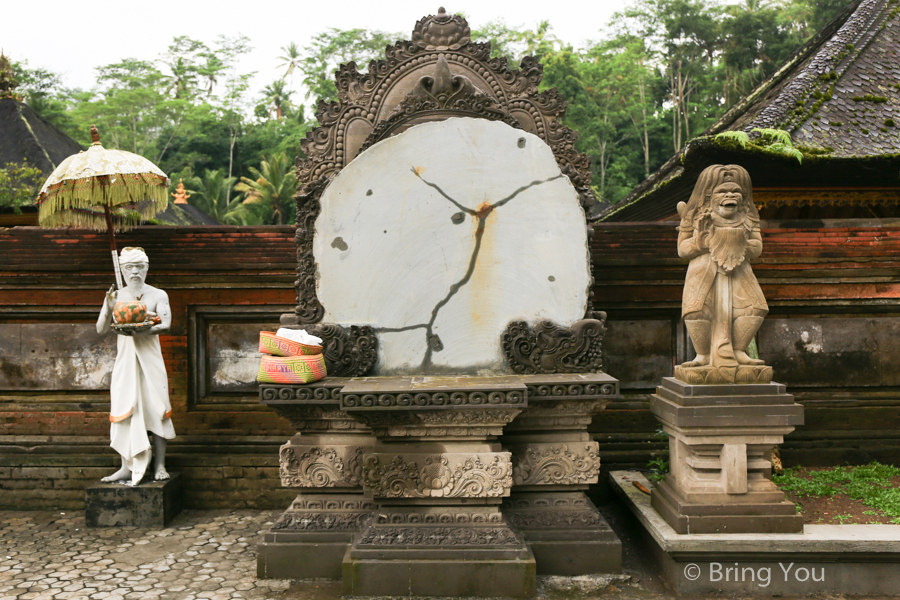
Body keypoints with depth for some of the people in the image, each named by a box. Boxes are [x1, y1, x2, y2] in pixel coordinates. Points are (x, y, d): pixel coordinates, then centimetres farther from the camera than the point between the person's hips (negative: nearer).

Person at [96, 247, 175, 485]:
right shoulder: (116, 296, 9)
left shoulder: (158, 295, 3)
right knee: (123, 411, -1)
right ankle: (127, 467, 5)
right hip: (125, 359, 2)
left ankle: (159, 465, 2)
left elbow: (166, 323, -12)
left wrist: (142, 330, -30)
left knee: (156, 409, -4)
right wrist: (109, 309, -14)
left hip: (150, 359, -2)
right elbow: (101, 330, 3)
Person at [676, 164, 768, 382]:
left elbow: (758, 248, 7)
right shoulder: (697, 217, 2)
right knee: (696, 310, -22)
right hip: (704, 272, -3)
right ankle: (703, 354, -1)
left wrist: (742, 243, -14)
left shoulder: (747, 219, 11)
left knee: (755, 308, -13)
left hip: (737, 273, 3)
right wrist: (703, 242, -16)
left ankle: (738, 351, 7)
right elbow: (682, 248, 0)